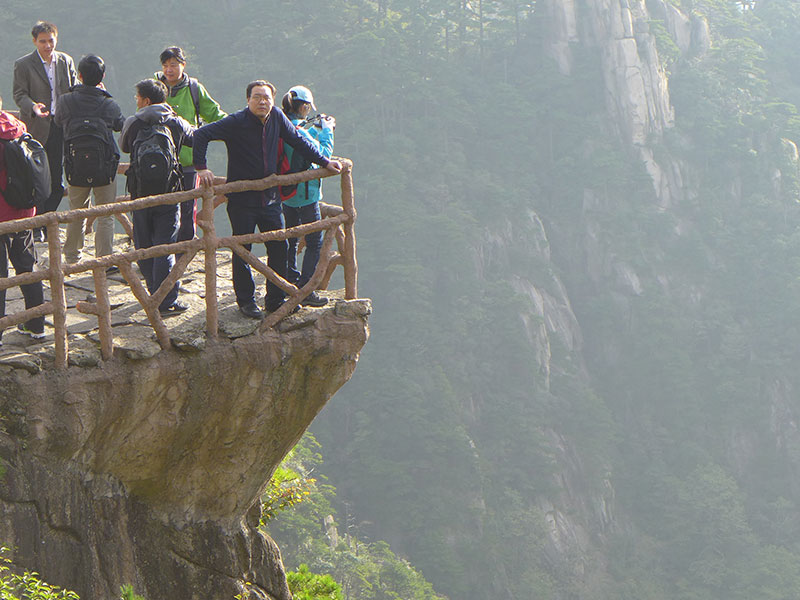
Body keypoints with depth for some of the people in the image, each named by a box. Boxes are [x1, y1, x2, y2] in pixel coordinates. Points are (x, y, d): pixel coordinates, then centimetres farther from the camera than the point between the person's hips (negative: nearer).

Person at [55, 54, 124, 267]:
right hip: (105, 166, -2)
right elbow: (121, 125, 10)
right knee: (106, 216, 5)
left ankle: (71, 258, 24)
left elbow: (58, 121, 11)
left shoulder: (66, 101, -7)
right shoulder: (109, 105, -10)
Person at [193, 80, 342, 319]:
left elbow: (299, 141, 12)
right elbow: (201, 135, -16)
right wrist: (201, 168, -23)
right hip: (241, 199, -5)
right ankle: (246, 301, 16)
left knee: (279, 247, 6)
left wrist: (324, 162, 12)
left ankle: (275, 299, 18)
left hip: (270, 198, 5)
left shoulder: (276, 117, -2)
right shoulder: (236, 122, -16)